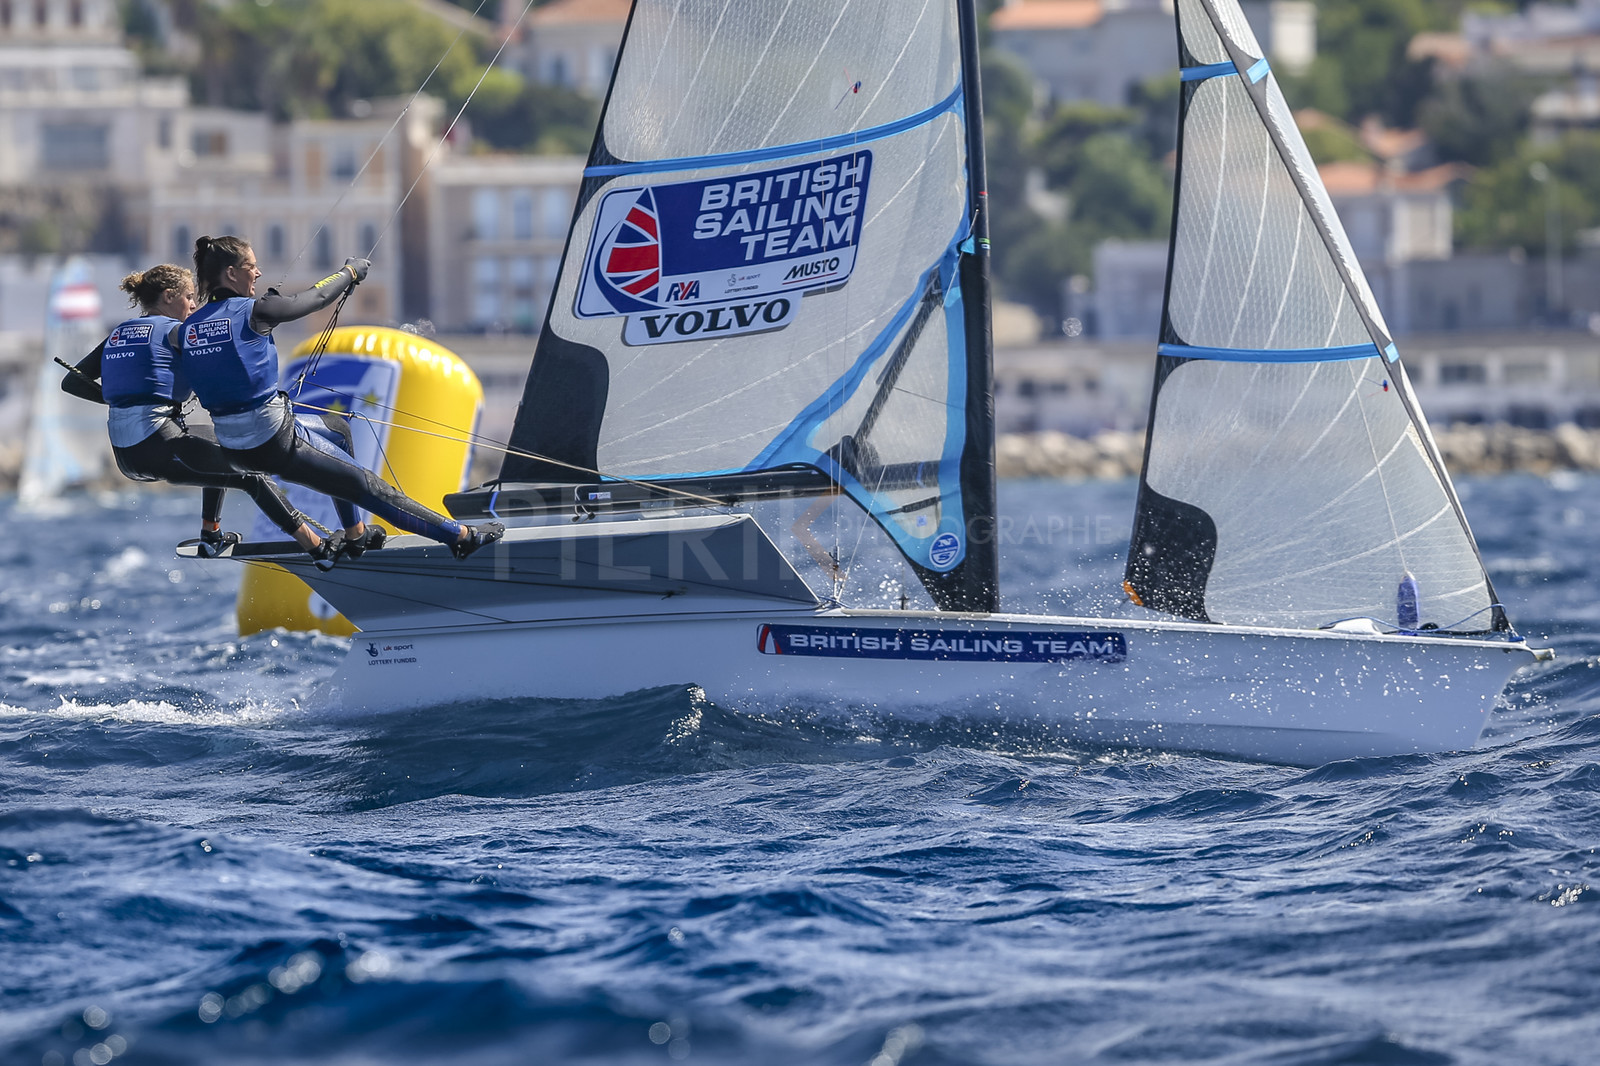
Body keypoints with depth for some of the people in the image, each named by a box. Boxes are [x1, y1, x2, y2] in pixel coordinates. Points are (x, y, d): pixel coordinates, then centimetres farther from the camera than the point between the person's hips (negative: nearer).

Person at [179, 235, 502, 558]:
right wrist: (350, 272, 15)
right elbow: (314, 298, -4)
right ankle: (461, 535, 13)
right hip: (277, 441, -8)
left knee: (338, 428, 31)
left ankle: (354, 535, 37)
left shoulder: (189, 326, 2)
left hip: (232, 445, 8)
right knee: (366, 485, 4)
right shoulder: (252, 311, -17)